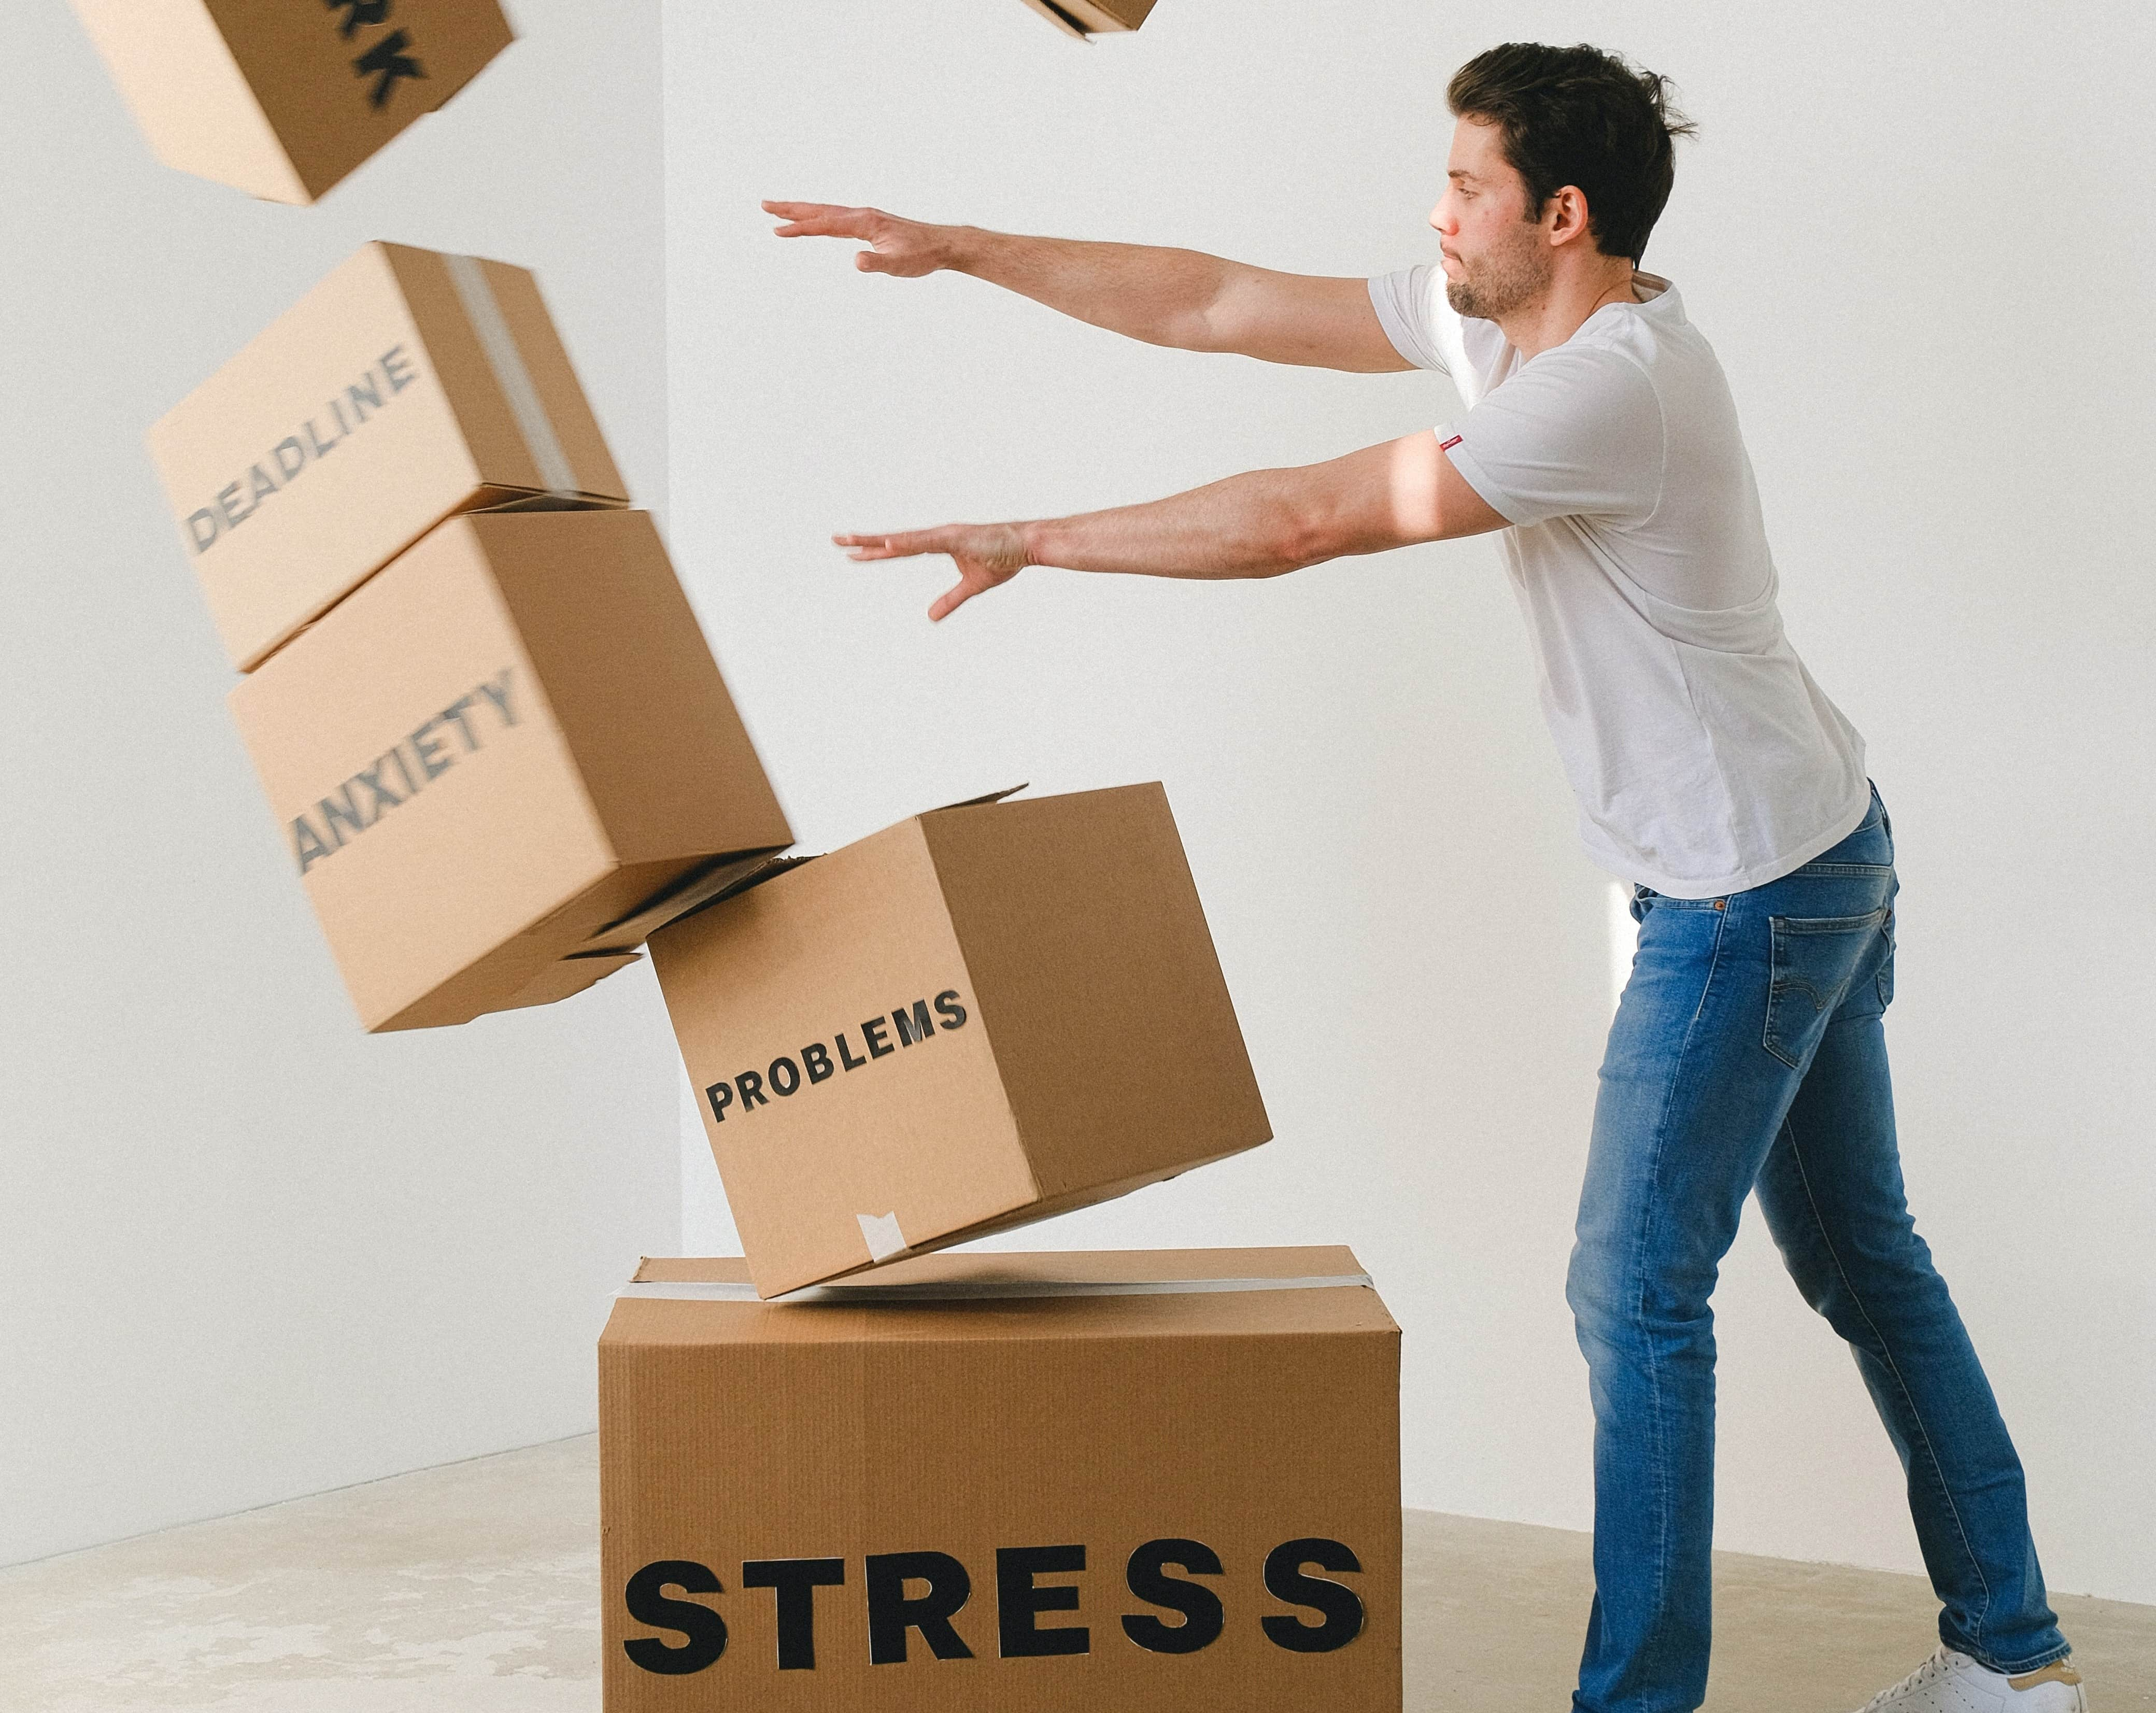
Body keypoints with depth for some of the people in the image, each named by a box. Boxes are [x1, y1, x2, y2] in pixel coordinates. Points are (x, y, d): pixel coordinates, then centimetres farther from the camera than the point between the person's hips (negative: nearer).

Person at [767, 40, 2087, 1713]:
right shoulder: (1501, 320, 4)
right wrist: (954, 247, 3)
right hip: (1824, 849, 10)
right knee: (1864, 1262, 16)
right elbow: (1224, 306, 5)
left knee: (1638, 1293, -4)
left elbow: (1303, 522, -26)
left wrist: (1030, 540, -18)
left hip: (1748, 892, -10)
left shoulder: (1611, 387, -25)